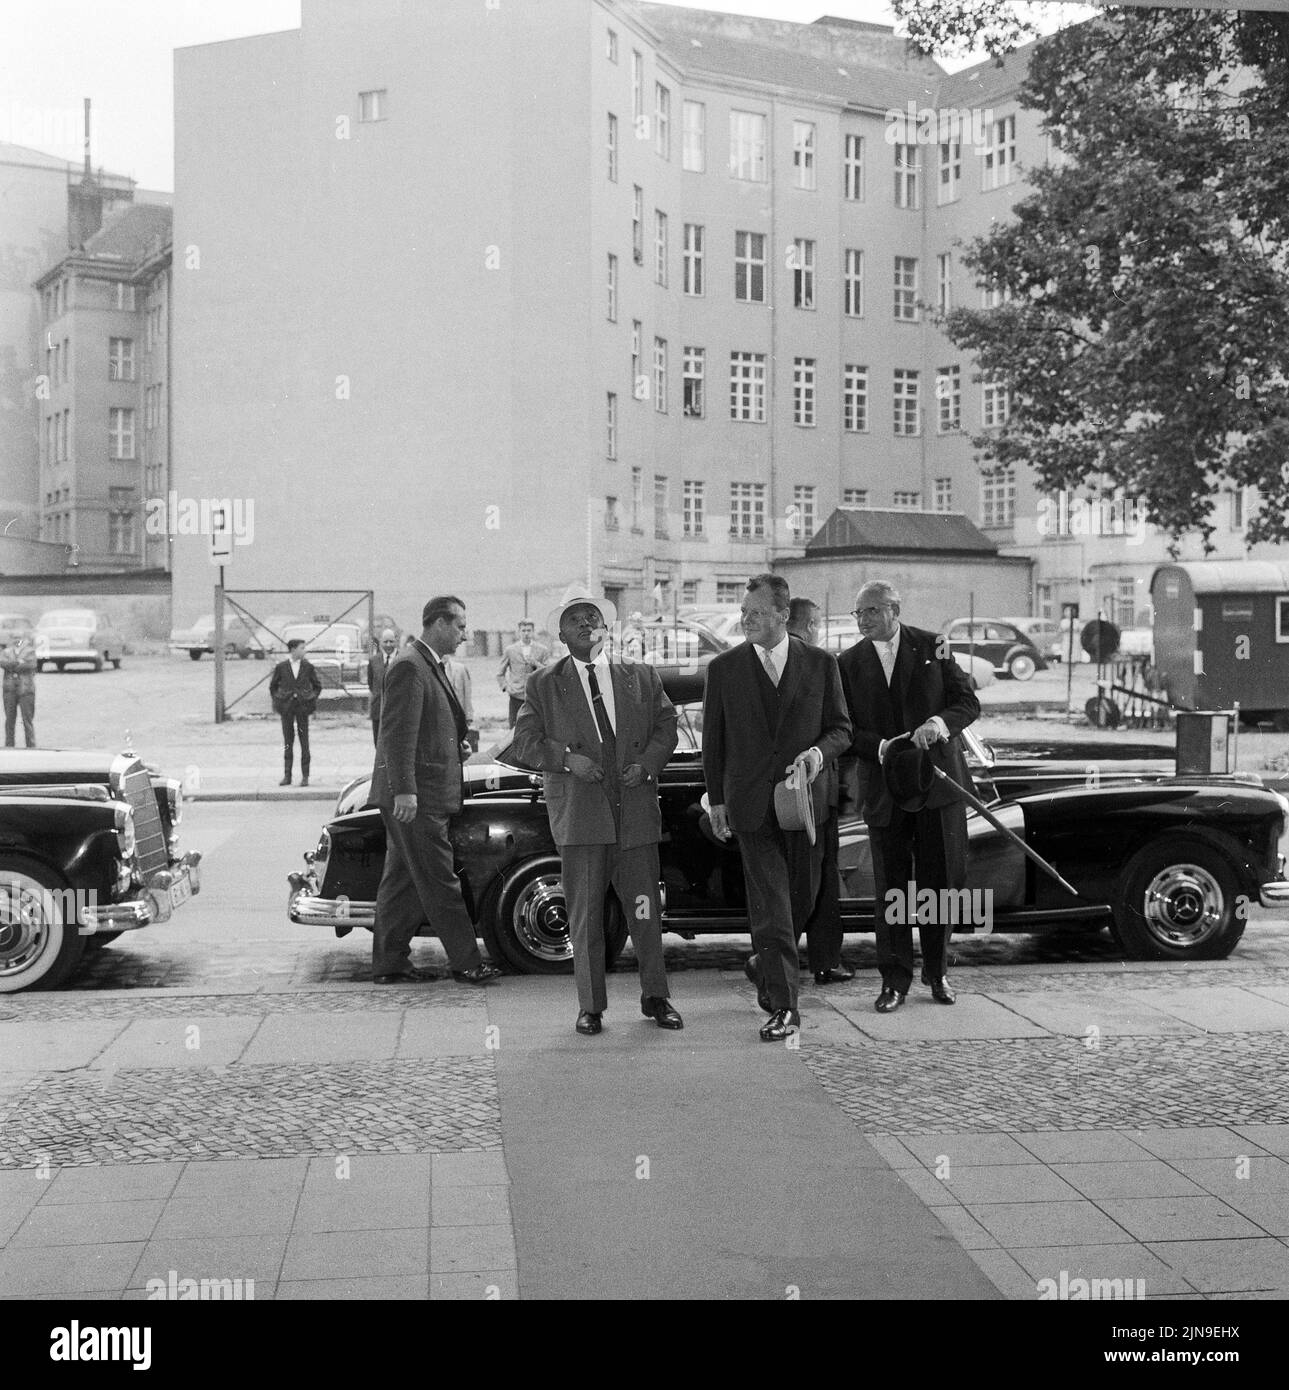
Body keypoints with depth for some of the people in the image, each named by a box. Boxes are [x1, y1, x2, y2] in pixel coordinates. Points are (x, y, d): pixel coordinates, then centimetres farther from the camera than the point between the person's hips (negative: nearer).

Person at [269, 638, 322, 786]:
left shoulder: (308, 666, 4)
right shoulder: (281, 667, 2)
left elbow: (317, 686, 14)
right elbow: (273, 686, 14)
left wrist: (312, 700, 3)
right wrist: (277, 701, 5)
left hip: (302, 707, 0)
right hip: (286, 707, 0)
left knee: (304, 741, -1)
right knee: (287, 741, 3)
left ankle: (305, 776, 3)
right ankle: (287, 775, 8)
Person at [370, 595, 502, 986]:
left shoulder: (430, 665, 17)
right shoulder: (409, 666, -15)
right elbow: (399, 733, -21)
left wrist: (456, 746, 10)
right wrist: (404, 790, -24)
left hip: (419, 795, 10)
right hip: (415, 797, -10)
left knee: (402, 881, 12)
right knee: (439, 882, -3)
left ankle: (390, 962, 18)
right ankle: (466, 962, 2)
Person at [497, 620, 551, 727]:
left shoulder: (543, 650, 6)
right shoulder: (510, 650, 7)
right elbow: (500, 673, 15)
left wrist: (536, 664, -12)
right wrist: (506, 687, 0)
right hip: (516, 697, 0)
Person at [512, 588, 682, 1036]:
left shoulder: (641, 677, 13)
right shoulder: (543, 684, 7)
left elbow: (666, 727, 11)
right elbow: (524, 743, 2)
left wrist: (646, 763, -6)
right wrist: (568, 758, -13)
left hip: (636, 810, 2)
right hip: (578, 811, -1)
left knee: (646, 913, 6)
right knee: (585, 917, 2)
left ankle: (655, 997, 21)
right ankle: (590, 1006, 13)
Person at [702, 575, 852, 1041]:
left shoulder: (821, 664, 3)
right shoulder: (724, 669, 2)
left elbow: (841, 728, 8)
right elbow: (713, 740, 7)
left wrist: (819, 752, -13)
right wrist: (716, 801, 5)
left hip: (805, 798, 2)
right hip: (752, 806, -2)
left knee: (801, 899, 11)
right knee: (770, 907, -8)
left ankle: (768, 970, 38)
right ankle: (783, 1007, -8)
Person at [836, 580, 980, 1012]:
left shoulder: (933, 647, 3)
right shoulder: (849, 663, 4)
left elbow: (968, 702, 1)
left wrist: (940, 723, -19)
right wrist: (881, 747, -17)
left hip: (937, 782, 0)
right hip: (884, 789, 0)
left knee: (941, 881, 6)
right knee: (890, 888, 2)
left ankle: (937, 973, 21)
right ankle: (895, 981, 9)